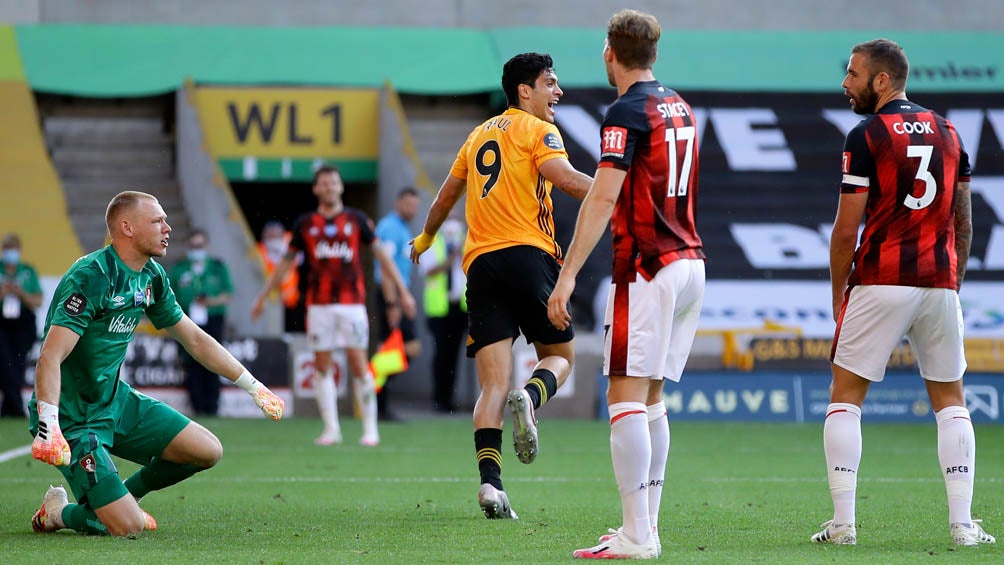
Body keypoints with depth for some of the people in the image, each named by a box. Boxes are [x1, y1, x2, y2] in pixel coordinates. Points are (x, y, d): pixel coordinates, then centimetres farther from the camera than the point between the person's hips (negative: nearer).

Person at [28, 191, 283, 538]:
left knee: (207, 451, 2)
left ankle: (123, 498, 21)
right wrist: (49, 428, -42)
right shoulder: (91, 277, -23)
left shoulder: (152, 277, 4)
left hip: (116, 401, 9)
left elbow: (196, 340, 17)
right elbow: (50, 358, -30)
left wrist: (254, 386, 17)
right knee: (128, 528, -18)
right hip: (73, 417, -9)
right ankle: (58, 513, 13)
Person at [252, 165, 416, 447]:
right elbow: (286, 262, 15)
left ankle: (370, 427, 0)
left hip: (352, 303, -2)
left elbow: (381, 254, 7)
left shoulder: (356, 219, 4)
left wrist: (403, 291, 4)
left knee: (359, 364, -7)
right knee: (322, 366, 0)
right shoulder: (305, 223, 7)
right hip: (319, 304, 2)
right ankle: (331, 428, 6)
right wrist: (263, 296, 16)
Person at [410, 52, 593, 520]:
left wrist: (426, 237, 51)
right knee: (560, 355, 11)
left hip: (480, 265, 5)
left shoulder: (479, 135, 23)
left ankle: (490, 481, -20)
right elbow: (564, 178, -15)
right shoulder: (538, 130, 3)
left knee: (494, 384, -3)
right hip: (528, 254, -5)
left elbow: (447, 194, 34)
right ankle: (529, 398, -24)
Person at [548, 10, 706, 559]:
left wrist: (567, 275, -22)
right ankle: (645, 526, 13)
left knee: (626, 395, -9)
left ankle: (637, 538, -15)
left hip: (647, 267, -9)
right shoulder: (680, 107, 15)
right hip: (689, 261, 9)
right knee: (651, 398, 13)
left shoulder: (627, 111, -11)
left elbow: (603, 197, -19)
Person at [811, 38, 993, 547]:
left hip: (880, 281, -5)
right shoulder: (948, 133, 11)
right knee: (950, 401, 13)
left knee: (845, 398, 5)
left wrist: (838, 295, 3)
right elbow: (964, 224, 14)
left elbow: (847, 229, -8)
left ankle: (843, 522, -2)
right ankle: (962, 524, 5)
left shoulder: (866, 137, -6)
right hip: (939, 283, 5)